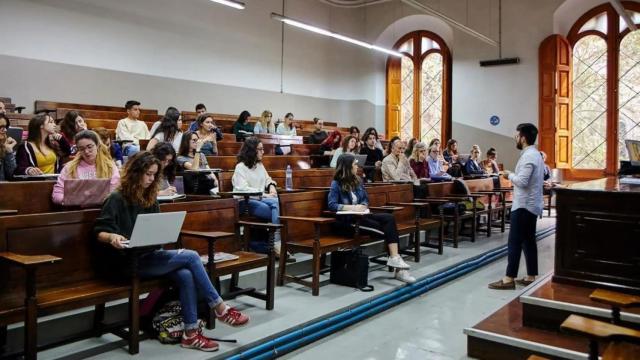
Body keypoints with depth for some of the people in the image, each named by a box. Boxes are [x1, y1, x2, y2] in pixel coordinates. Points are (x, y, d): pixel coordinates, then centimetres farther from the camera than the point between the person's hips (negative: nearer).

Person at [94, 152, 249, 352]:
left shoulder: (150, 200, 14)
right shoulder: (117, 200, -6)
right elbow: (98, 232, -10)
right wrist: (112, 237, -31)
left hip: (149, 256, 7)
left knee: (186, 275, -22)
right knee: (191, 257, -19)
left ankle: (191, 333, -16)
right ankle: (220, 309, -9)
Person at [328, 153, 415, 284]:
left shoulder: (357, 181, 15)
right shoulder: (336, 184, -5)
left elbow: (366, 200, 19)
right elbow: (331, 205, -14)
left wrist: (362, 206, -5)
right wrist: (351, 207, -23)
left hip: (361, 215, 7)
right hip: (347, 220, -7)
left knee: (389, 218, -21)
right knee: (385, 228, -22)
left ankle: (394, 258, -29)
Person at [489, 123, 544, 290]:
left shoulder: (528, 156, -17)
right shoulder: (536, 154, 15)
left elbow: (522, 181, -24)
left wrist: (510, 175, -8)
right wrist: (513, 176, 10)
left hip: (524, 205, -10)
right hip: (532, 205, 10)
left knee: (514, 242, -7)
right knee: (529, 241, 12)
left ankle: (509, 279, -5)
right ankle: (531, 277, 16)